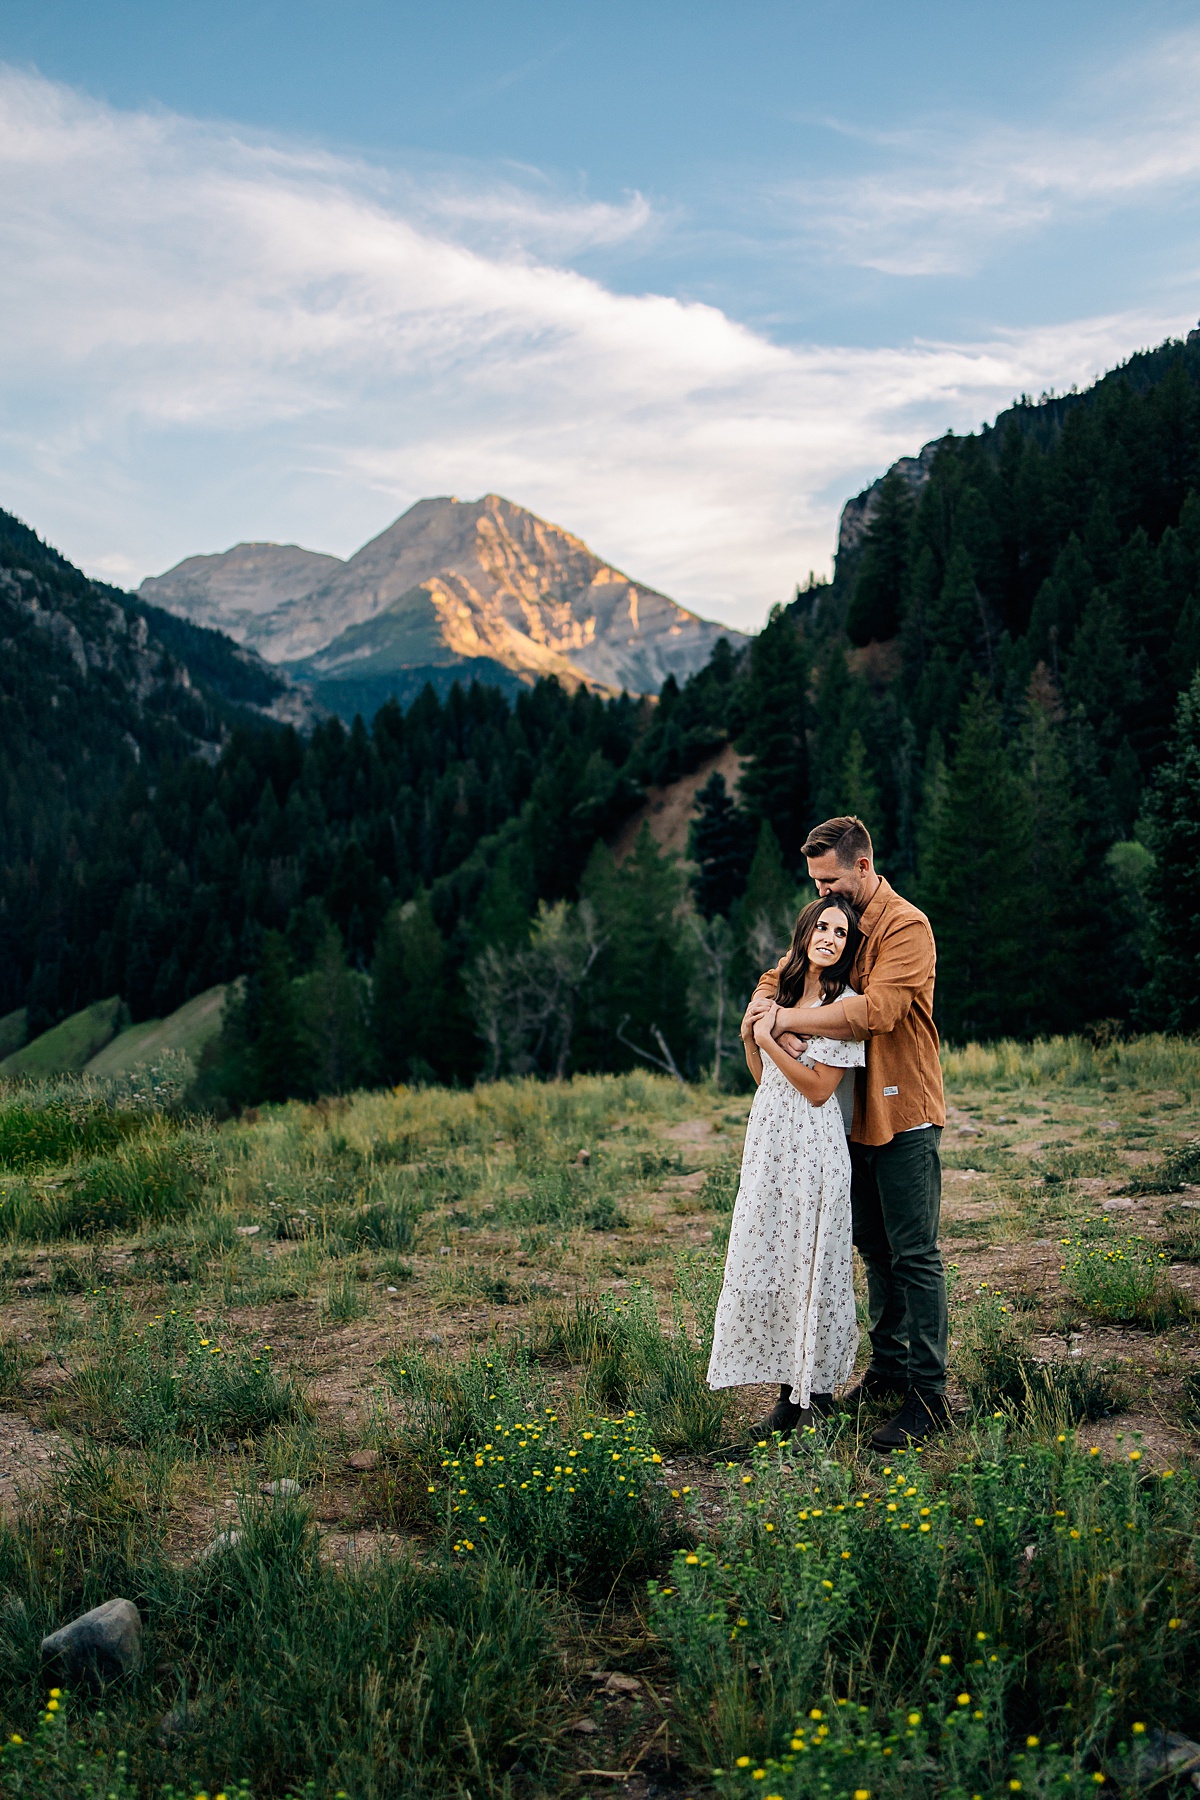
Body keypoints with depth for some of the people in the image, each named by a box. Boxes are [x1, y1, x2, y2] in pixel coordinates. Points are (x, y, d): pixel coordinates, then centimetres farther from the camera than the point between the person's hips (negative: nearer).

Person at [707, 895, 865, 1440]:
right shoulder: (783, 993, 13)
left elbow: (817, 1088, -14)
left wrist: (769, 1039, -12)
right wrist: (750, 1037, 2)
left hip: (812, 1148, -7)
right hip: (768, 1145, 7)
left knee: (808, 1263, 0)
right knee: (767, 1262, 7)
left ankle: (814, 1386, 15)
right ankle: (788, 1389, 16)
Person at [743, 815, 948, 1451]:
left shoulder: (906, 927, -14)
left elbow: (876, 1011, -26)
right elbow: (782, 974, 16)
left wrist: (790, 1018, -20)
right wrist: (763, 1003, -9)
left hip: (903, 1115, -8)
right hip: (854, 1114, 8)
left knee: (913, 1254, -5)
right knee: (874, 1249, 15)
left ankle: (928, 1394, 0)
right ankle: (888, 1367, 27)